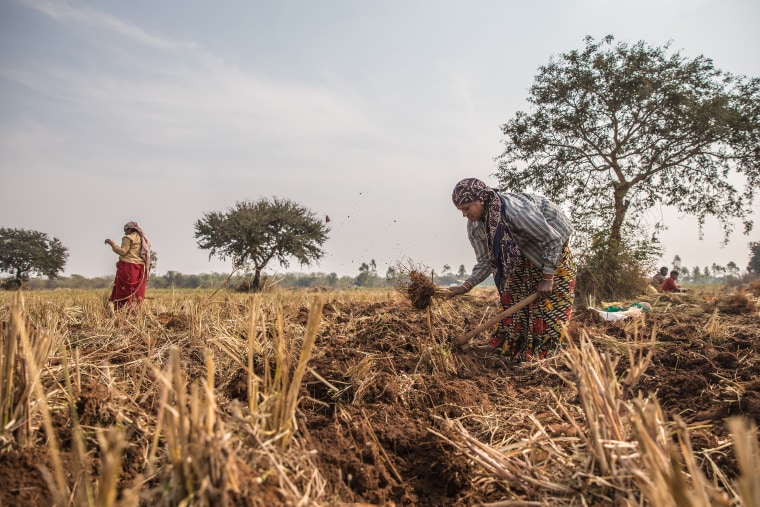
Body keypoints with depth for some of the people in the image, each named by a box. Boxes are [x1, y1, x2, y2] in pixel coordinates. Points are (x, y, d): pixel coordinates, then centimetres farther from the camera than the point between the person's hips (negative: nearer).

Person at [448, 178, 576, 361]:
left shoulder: (516, 210, -39)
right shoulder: (474, 226, -18)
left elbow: (553, 239, -29)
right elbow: (485, 261, -10)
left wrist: (547, 278, -25)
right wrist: (466, 286, -24)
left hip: (551, 238, -6)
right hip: (523, 252, 6)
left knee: (550, 301, -7)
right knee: (511, 296, 2)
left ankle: (535, 353, 3)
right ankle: (505, 347, 12)